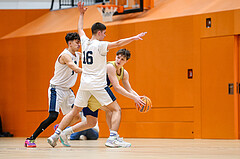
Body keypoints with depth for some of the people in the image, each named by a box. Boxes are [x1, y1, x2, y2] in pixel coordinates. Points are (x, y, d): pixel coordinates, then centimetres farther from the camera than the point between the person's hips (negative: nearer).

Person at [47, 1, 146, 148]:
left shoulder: (85, 42, 10)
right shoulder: (100, 45, -9)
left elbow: (80, 29, 29)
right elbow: (118, 44, -17)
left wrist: (82, 14, 40)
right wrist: (134, 38, -13)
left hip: (84, 84, 7)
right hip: (98, 84, -7)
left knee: (75, 111, 15)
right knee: (116, 109, 1)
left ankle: (56, 134, 9)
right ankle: (114, 138, -11)